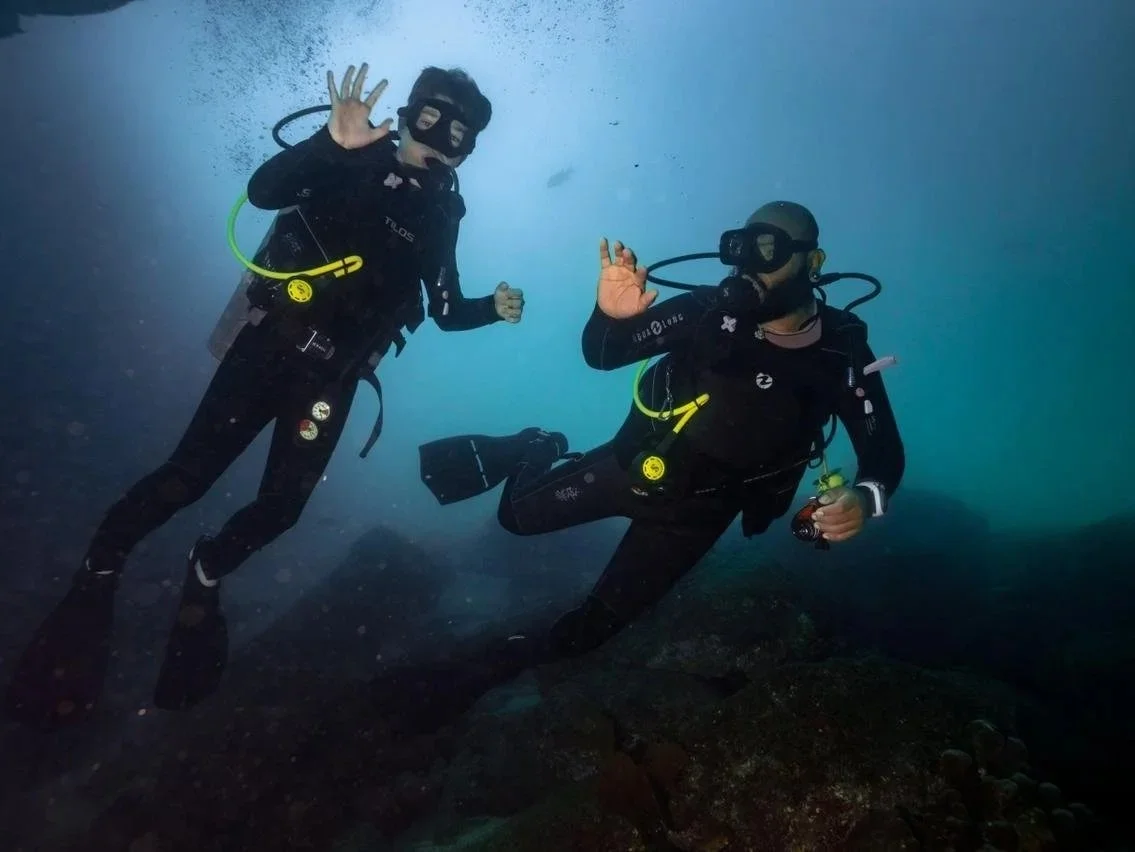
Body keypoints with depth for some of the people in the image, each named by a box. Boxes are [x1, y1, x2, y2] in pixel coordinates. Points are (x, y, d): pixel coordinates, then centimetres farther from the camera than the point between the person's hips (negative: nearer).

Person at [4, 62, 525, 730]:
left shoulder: (440, 216, 7)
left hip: (332, 371, 3)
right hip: (271, 341, -3)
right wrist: (332, 142, -34)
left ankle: (206, 576, 30)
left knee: (282, 506, 0)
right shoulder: (353, 160, -4)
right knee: (191, 473, -9)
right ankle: (97, 576, 15)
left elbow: (444, 311, 11)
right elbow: (263, 191, -20)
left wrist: (493, 307, -9)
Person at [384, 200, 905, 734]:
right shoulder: (716, 311, -20)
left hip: (698, 509, 0)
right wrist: (611, 316, -42)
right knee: (517, 514, 7)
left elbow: (886, 455, -10)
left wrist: (863, 500, -33)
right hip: (633, 464, 0)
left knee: (589, 629, 3)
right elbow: (602, 354, -18)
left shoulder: (843, 356, -17)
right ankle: (533, 451, 40)